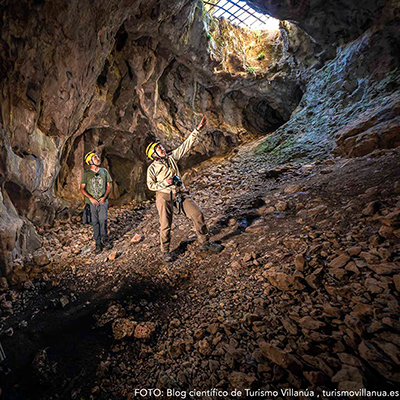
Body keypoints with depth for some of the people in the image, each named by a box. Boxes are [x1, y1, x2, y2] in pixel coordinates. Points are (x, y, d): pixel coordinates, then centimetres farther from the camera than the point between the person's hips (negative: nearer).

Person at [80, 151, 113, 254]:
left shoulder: (104, 171, 6)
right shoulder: (86, 174, 1)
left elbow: (109, 185, 8)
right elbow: (82, 189, 1)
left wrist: (104, 197, -5)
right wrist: (91, 198, -12)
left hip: (103, 201, 0)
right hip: (91, 202, 0)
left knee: (103, 220, -11)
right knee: (95, 222, 4)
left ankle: (104, 238, 10)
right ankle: (98, 243, 14)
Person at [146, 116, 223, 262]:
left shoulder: (172, 157, 9)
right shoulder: (152, 168, 0)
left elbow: (186, 145, 6)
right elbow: (150, 185, -1)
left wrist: (197, 130, 0)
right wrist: (165, 183, -14)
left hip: (178, 194, 4)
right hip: (164, 196, -4)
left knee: (198, 214, -3)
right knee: (165, 225, -1)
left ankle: (204, 243, 12)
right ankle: (165, 251, 21)